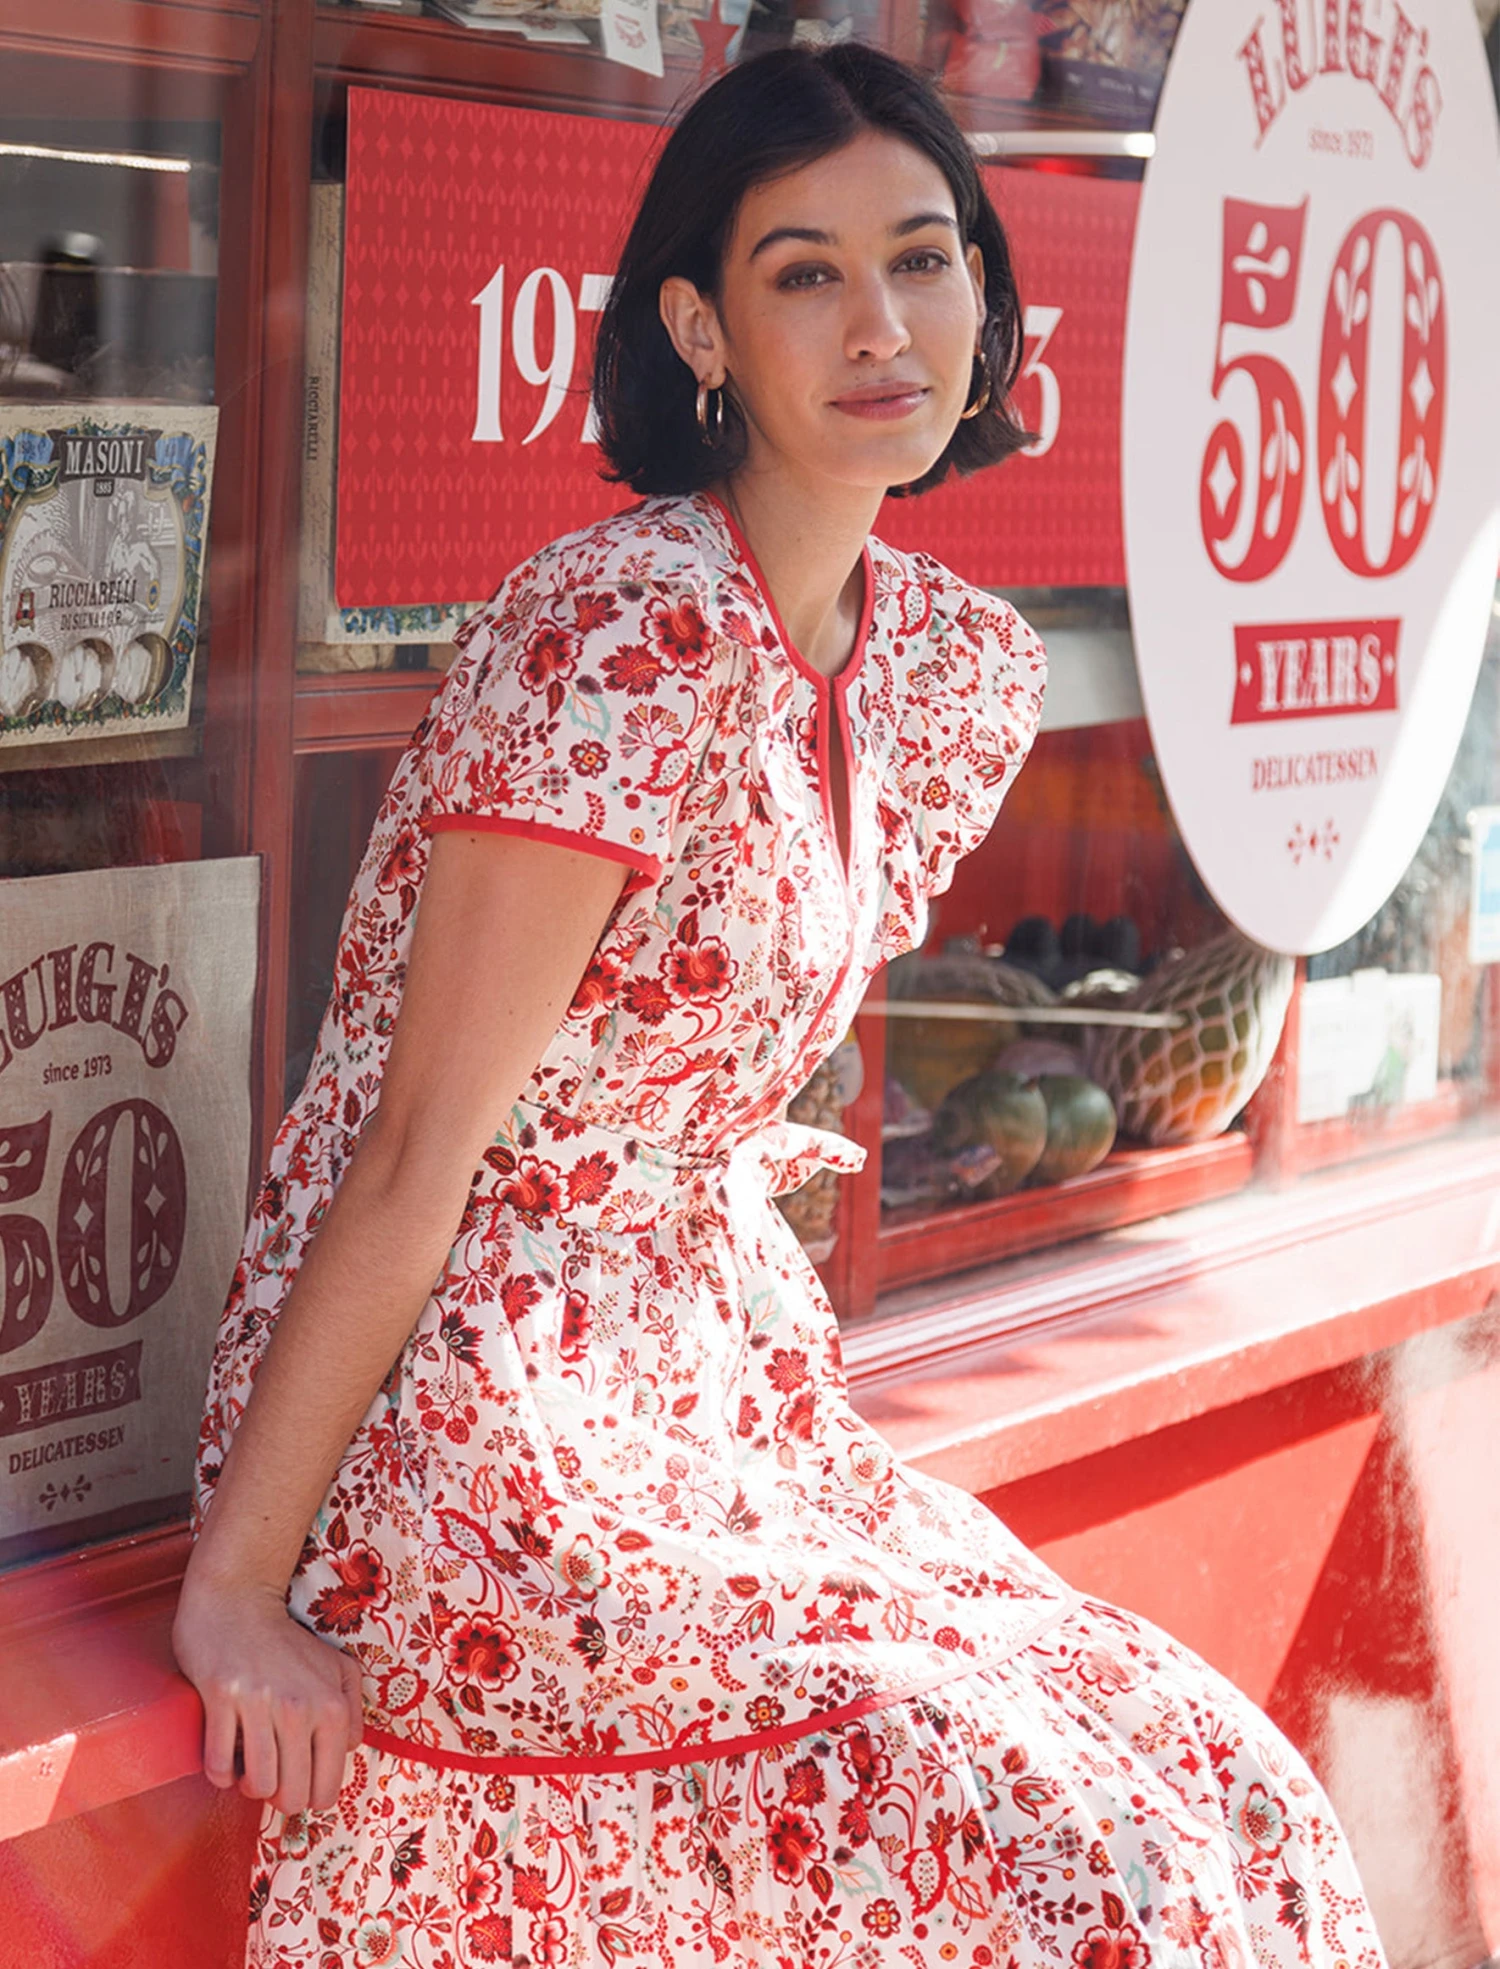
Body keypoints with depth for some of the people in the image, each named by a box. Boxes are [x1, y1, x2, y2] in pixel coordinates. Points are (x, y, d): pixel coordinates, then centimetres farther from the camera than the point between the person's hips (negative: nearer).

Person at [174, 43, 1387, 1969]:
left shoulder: (963, 666, 5)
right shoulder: (627, 635, -21)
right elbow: (414, 1151, -19)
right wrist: (237, 1586, -16)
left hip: (715, 1391, 8)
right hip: (471, 1431, -8)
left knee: (1224, 1795, -2)